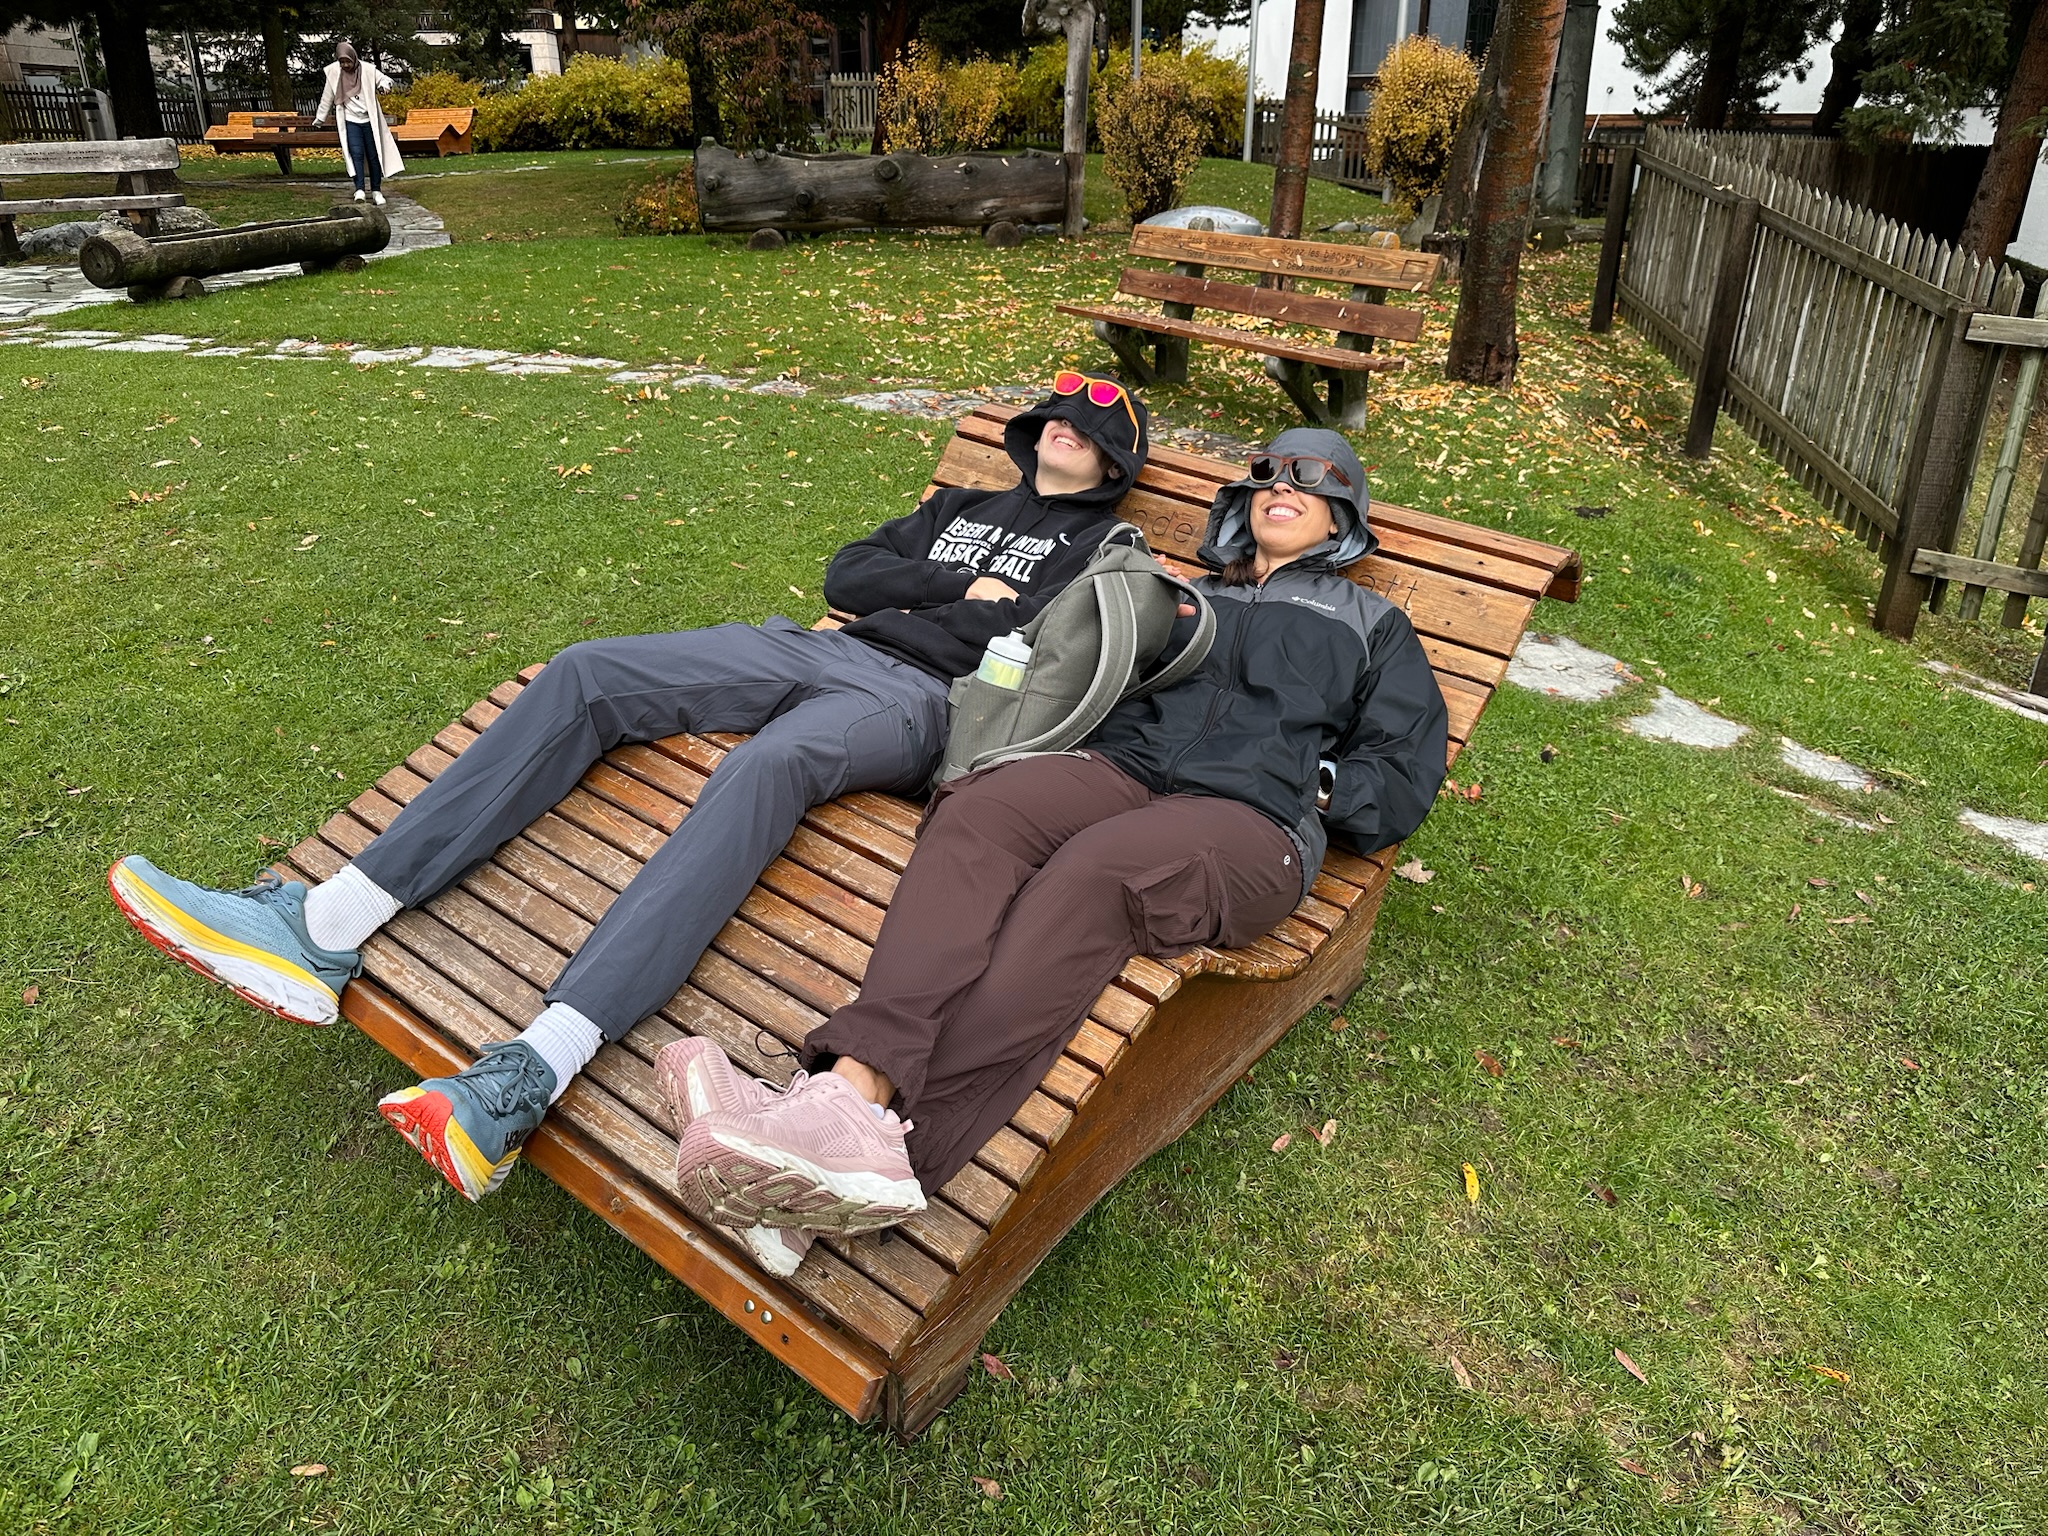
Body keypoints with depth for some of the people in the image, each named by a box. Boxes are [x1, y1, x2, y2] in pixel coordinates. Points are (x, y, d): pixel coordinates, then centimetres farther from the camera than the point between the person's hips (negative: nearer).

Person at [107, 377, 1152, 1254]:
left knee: (766, 766, -40)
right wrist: (962, 588, 6)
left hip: (919, 696, -6)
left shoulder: (1102, 546, 17)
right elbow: (844, 574, 20)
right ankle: (323, 933, -23)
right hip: (817, 648, 6)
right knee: (584, 675, -15)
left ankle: (529, 1077, -53)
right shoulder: (960, 508, 34)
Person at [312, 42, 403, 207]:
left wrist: (384, 85, -27)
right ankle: (360, 189, -21)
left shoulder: (368, 70, -7)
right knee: (356, 153, -14)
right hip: (350, 121, 0)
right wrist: (320, 119, 13)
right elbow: (327, 98, 6)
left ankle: (376, 190, 12)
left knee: (373, 155, 2)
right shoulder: (334, 73, -3)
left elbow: (386, 80, -1)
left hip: (369, 120, 0)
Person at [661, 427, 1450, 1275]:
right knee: (976, 815, -31)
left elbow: (1404, 776, 18)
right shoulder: (1183, 595, 35)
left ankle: (880, 1130, -55)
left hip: (1253, 816, -3)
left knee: (1089, 875, -37)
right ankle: (860, 1077, -53)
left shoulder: (1373, 624, 27)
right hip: (1120, 767, 4)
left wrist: (1311, 784, 2)